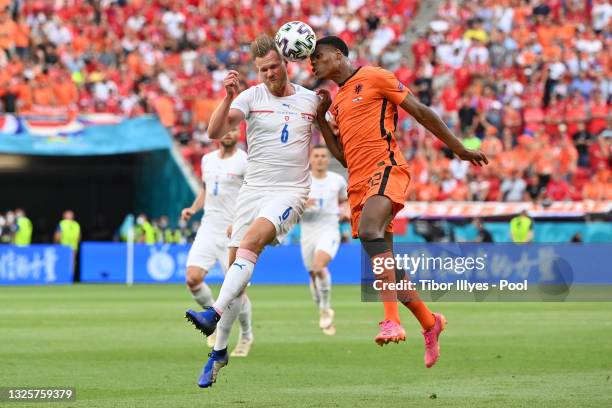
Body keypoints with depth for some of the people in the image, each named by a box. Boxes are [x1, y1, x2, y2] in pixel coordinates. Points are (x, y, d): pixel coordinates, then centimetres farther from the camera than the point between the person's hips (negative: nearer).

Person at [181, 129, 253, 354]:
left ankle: (246, 336, 21)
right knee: (193, 278, -11)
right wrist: (193, 209, 8)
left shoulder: (245, 162, -8)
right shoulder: (207, 159, 11)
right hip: (208, 228, 5)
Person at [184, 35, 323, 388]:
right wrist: (229, 97, -26)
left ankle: (215, 314, -38)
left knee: (251, 241, -29)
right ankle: (220, 350, 9)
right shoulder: (251, 97, 2)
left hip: (292, 190, -2)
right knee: (236, 266, -2)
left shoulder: (311, 100, 6)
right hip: (254, 188, 2)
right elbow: (215, 132, -12)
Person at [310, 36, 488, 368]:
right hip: (358, 182, 8)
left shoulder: (374, 77, 1)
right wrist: (320, 118, 11)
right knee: (384, 263, 9)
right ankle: (429, 323, 29)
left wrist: (460, 150, 3)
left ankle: (391, 320, -43)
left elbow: (421, 112, 2)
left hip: (385, 169, -8)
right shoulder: (336, 100, 23)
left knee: (369, 229, -34)